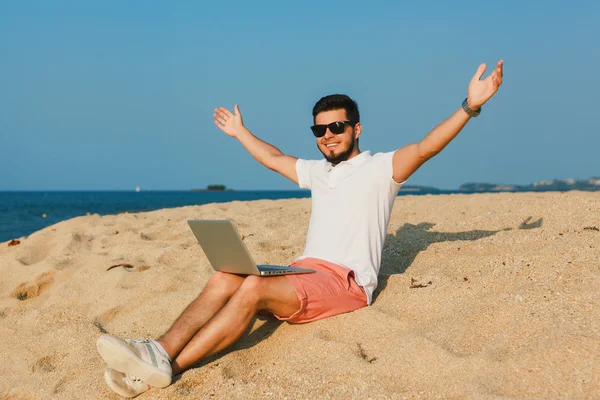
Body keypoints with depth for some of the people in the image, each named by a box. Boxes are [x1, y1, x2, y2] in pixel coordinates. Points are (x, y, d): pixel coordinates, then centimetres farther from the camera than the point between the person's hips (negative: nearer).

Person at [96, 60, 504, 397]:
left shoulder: (380, 168, 2)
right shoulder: (316, 170, 23)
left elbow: (426, 146, -13)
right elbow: (274, 158, 40)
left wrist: (469, 106, -25)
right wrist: (241, 132, 52)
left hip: (347, 281, -7)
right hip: (305, 270, 7)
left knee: (254, 287, -32)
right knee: (224, 279, -20)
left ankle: (168, 366, -39)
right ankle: (160, 351, -38)